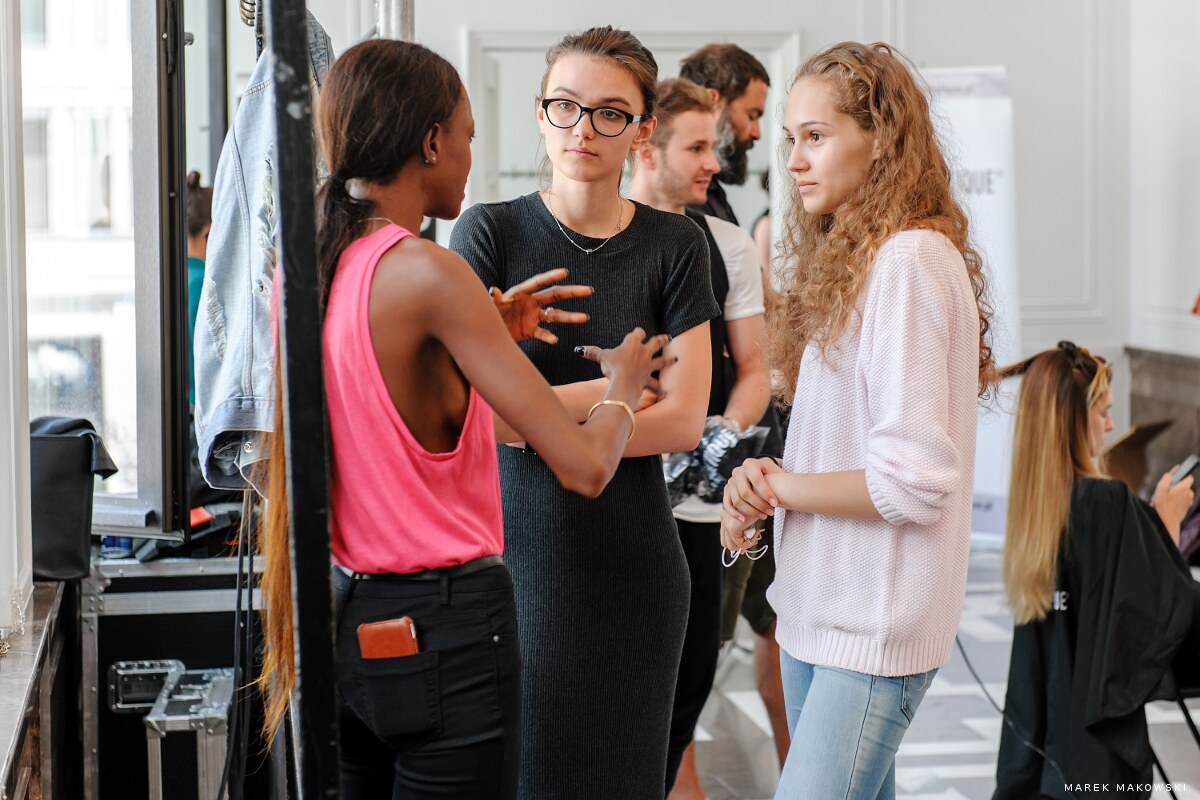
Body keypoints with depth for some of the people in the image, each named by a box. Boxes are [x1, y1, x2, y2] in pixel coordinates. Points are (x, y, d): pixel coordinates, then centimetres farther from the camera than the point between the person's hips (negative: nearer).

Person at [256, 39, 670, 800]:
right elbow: (583, 465, -18)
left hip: (346, 618, 8)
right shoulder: (425, 270, -19)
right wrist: (624, 380, 2)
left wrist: (485, 327, 21)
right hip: (444, 626, -8)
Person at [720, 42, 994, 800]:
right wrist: (764, 484, -2)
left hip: (875, 623, -9)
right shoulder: (848, 256, 12)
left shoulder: (910, 262, -17)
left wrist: (776, 486, -9)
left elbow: (914, 482, -21)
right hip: (820, 606, 9)